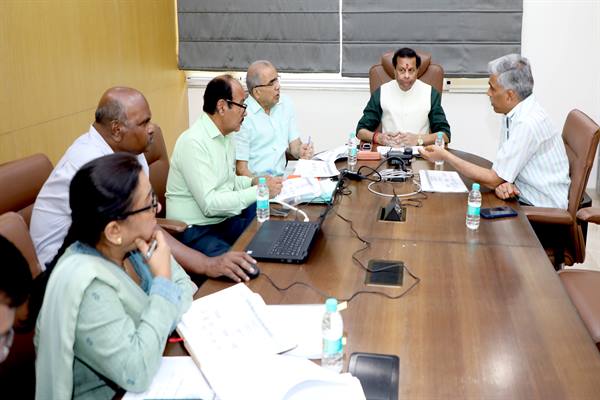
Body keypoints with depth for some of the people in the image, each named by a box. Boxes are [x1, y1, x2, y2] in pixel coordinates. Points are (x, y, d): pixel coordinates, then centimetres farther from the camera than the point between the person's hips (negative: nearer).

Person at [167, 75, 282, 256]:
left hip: (224, 219, 9)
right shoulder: (193, 142, -18)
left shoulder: (225, 136, 11)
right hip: (197, 231, -9)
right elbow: (209, 204, -24)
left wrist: (253, 181, 5)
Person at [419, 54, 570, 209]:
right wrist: (502, 183, -15)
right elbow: (503, 167, 8)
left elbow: (493, 179, -20)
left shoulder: (528, 123, -24)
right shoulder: (512, 113, 3)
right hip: (523, 198, 7)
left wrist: (445, 156, -14)